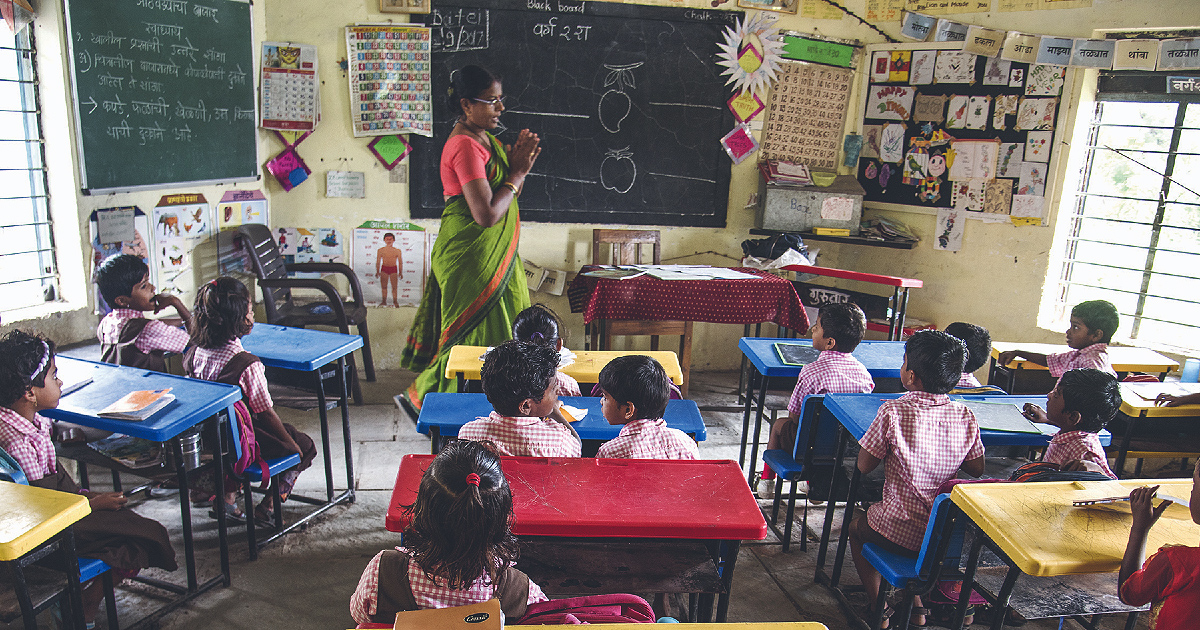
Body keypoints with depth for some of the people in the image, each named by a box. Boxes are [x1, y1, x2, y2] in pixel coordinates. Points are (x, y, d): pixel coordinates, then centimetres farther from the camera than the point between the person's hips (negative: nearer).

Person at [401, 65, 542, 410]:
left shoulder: (485, 139, 11)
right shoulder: (465, 145, -20)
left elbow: (503, 196, 16)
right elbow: (486, 214, -27)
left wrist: (517, 161, -1)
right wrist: (518, 172, -16)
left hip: (492, 252, 10)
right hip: (470, 256, -10)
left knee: (497, 326, 15)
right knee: (476, 330, 0)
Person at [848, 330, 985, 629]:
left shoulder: (893, 411, -20)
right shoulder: (965, 416, -7)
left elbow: (864, 466, -13)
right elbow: (977, 469, 6)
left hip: (902, 533, -5)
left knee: (856, 528, 26)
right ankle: (916, 604, 33)